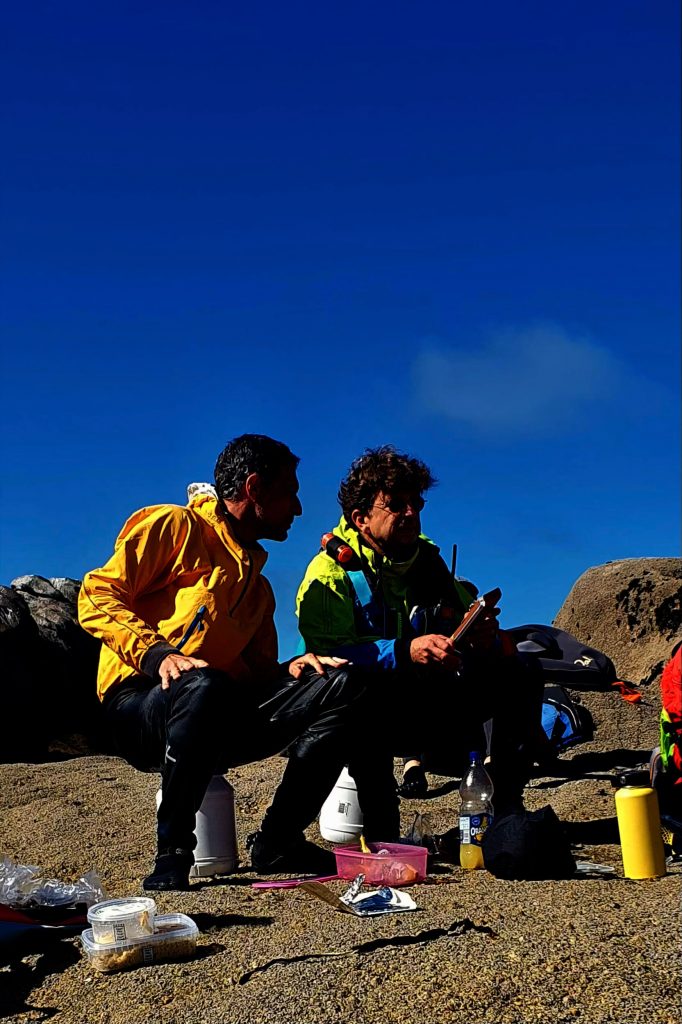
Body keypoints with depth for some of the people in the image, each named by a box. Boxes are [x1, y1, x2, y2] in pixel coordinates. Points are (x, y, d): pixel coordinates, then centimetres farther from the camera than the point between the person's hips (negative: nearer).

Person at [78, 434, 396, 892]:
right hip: (141, 703, -6)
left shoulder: (258, 587, 26)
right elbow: (97, 597, -6)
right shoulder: (175, 526, 3)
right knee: (203, 687, -41)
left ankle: (277, 842, -6)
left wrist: (292, 667, -3)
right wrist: (156, 652, -22)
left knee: (343, 685, -10)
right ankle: (172, 854, -20)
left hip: (221, 719, 6)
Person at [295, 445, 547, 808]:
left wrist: (484, 638, -18)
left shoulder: (428, 561, 8)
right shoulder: (331, 571, -10)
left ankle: (506, 805, -6)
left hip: (429, 702, 6)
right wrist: (404, 653, -37)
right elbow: (327, 654, -24)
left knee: (519, 674, -10)